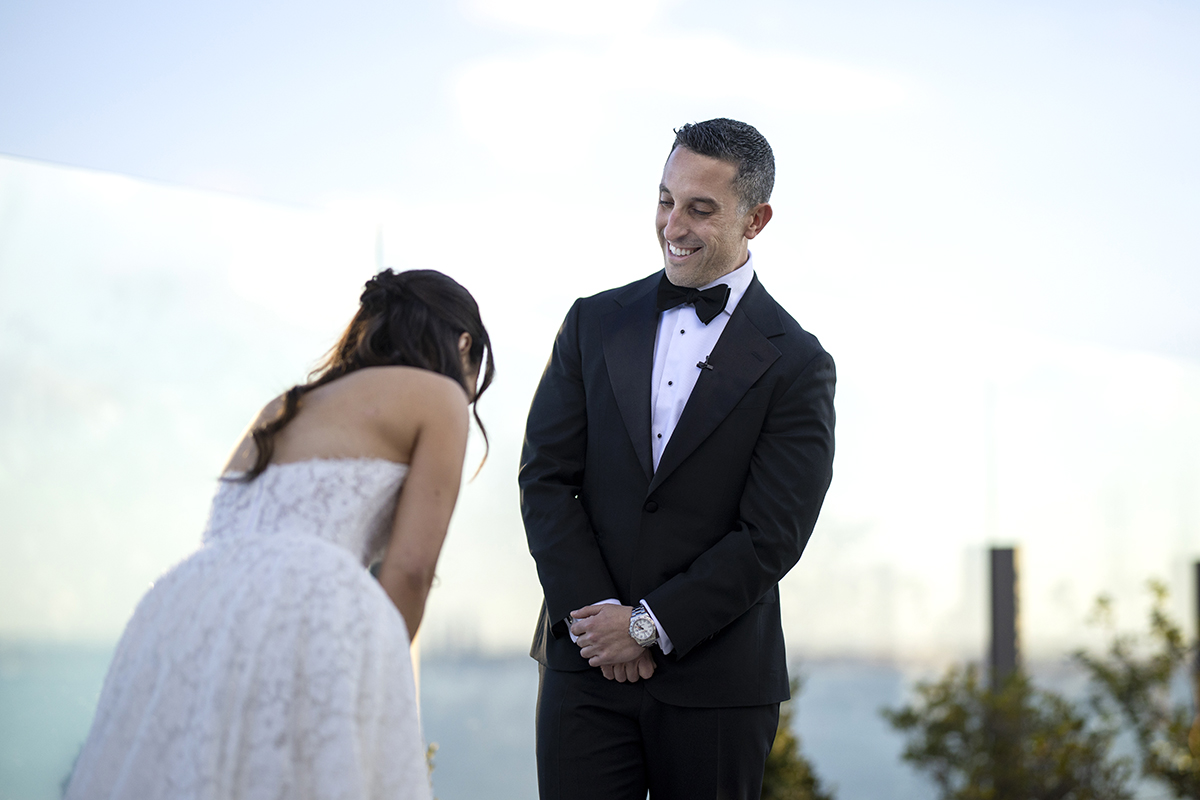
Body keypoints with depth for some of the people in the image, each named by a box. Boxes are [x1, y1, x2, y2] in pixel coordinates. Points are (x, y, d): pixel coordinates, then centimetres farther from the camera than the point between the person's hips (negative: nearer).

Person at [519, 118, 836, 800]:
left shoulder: (796, 364, -2)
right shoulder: (596, 323, 8)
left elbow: (772, 537, -7)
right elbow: (545, 475, 4)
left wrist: (650, 625, -10)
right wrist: (589, 611, -8)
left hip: (717, 683, -2)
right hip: (587, 666, 2)